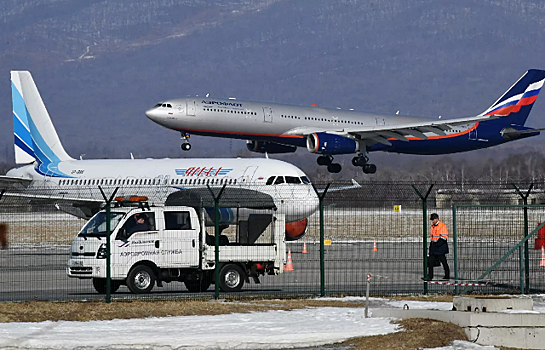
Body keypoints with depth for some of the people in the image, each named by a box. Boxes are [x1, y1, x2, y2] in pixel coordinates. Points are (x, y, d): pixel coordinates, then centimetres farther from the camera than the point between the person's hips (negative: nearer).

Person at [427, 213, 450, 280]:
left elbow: (444, 237, -15)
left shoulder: (442, 226, -12)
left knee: (443, 261, -2)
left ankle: (447, 275, 8)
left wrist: (437, 244, -20)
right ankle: (430, 275, 7)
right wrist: (432, 243, 15)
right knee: (430, 261, 3)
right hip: (434, 246, 8)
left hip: (440, 246, -8)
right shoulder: (433, 226, 13)